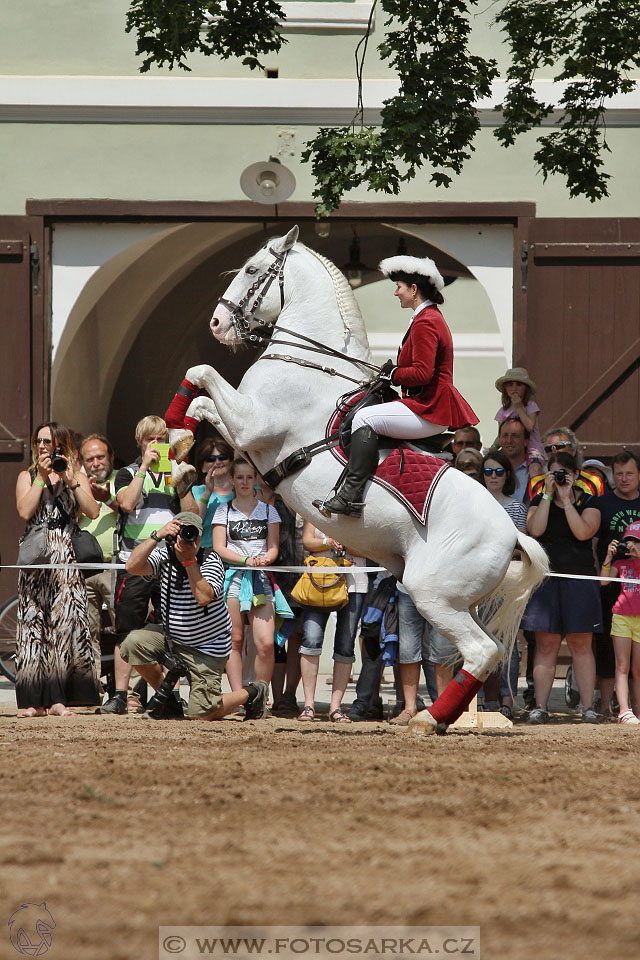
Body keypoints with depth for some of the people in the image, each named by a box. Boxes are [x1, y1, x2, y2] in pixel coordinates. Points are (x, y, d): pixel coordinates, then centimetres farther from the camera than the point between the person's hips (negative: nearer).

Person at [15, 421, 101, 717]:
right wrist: (42, 478, -6)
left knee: (65, 624, -8)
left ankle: (59, 699, -9)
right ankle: (35, 701, -6)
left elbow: (93, 512, -3)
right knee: (34, 625, -4)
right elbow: (25, 511, -5)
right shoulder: (27, 477, 13)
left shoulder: (77, 477, 13)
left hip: (67, 558, 0)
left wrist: (71, 480, -7)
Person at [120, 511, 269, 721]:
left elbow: (203, 597, -32)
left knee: (200, 714, -11)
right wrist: (157, 536, -30)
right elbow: (132, 567, -23)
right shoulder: (165, 556, -6)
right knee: (134, 643, -25)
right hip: (171, 637, 4)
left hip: (206, 649, -4)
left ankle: (252, 693, 20)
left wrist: (189, 560, -31)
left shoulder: (211, 561, -16)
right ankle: (167, 698, -2)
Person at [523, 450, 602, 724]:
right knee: (546, 646, -1)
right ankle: (540, 707, -1)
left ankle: (588, 707, -2)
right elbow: (535, 529, -8)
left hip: (579, 579, -1)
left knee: (581, 645, -2)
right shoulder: (539, 501, 11)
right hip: (546, 577, 1)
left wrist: (567, 499, -11)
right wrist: (548, 495, -7)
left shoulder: (587, 502, 6)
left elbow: (583, 532, -12)